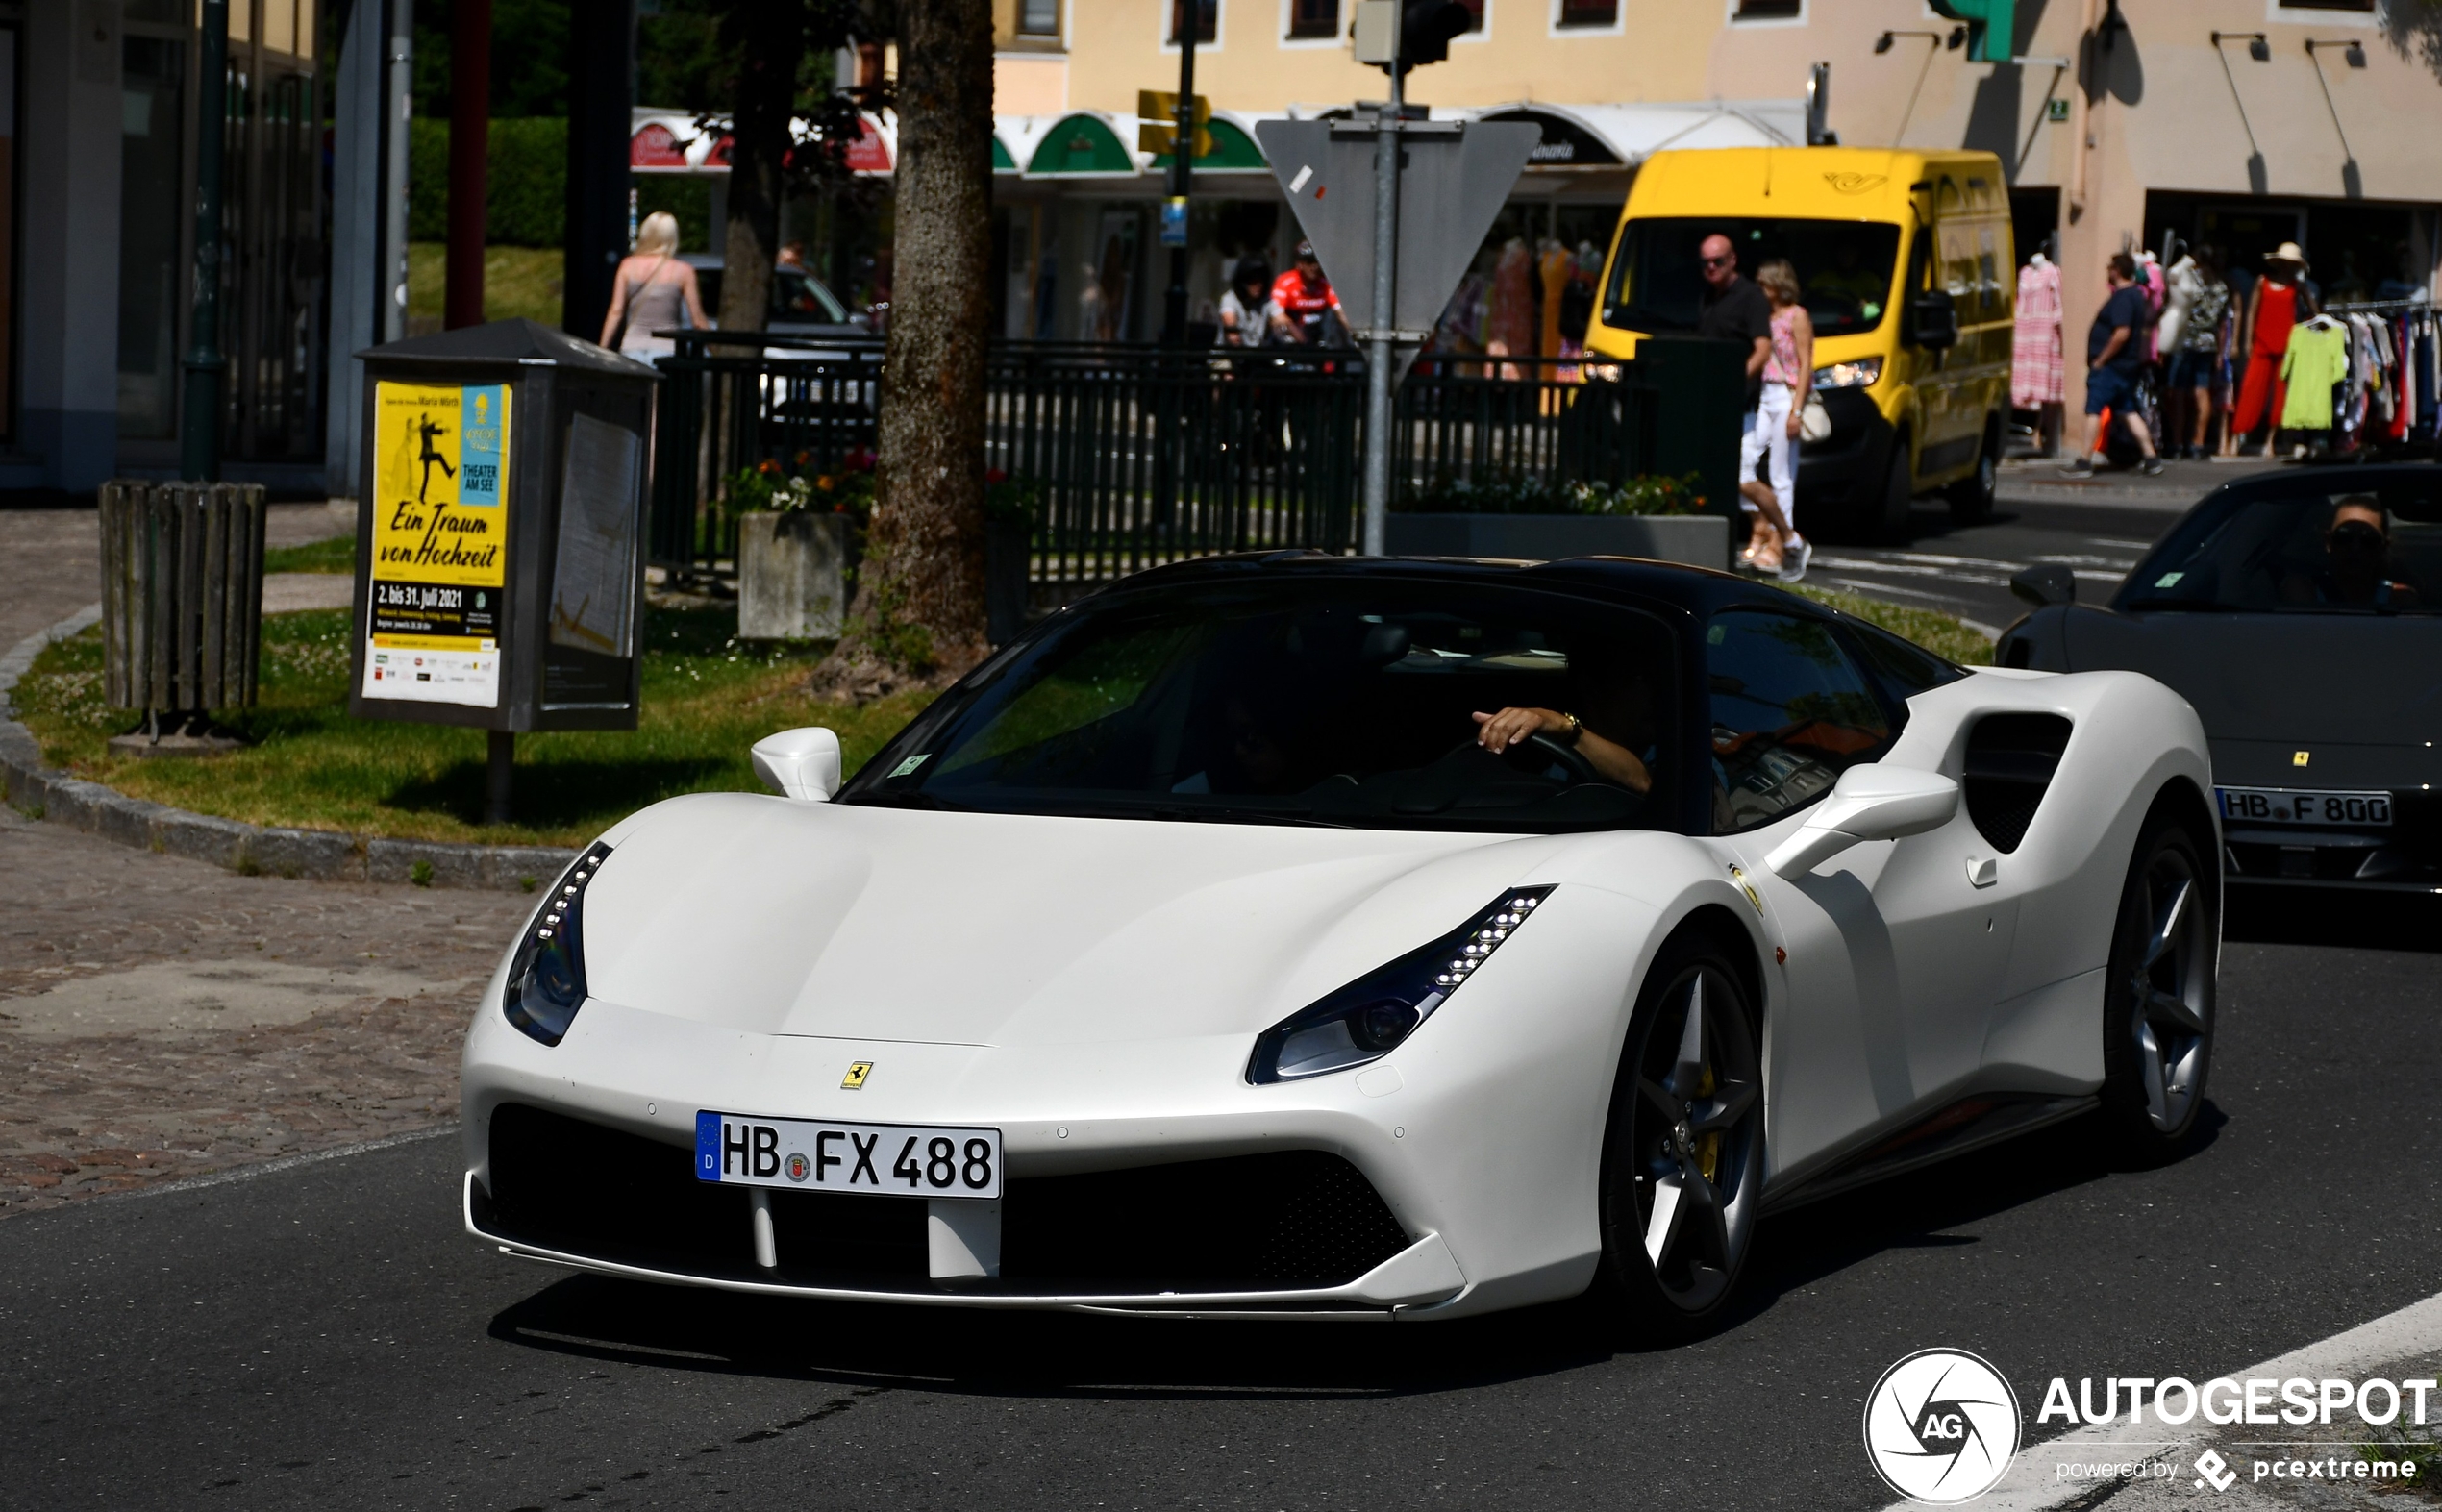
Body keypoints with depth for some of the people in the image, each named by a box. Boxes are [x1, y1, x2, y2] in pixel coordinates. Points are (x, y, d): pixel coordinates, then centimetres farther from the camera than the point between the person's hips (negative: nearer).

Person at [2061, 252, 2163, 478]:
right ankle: (2151, 460, 11)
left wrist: (2100, 360, -19)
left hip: (2110, 366, -10)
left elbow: (2121, 334, -27)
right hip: (2127, 365, 10)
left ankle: (2084, 462, -2)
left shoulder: (2122, 298, -18)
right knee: (2128, 412, 13)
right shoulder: (2136, 294, 14)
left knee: (2094, 410, -5)